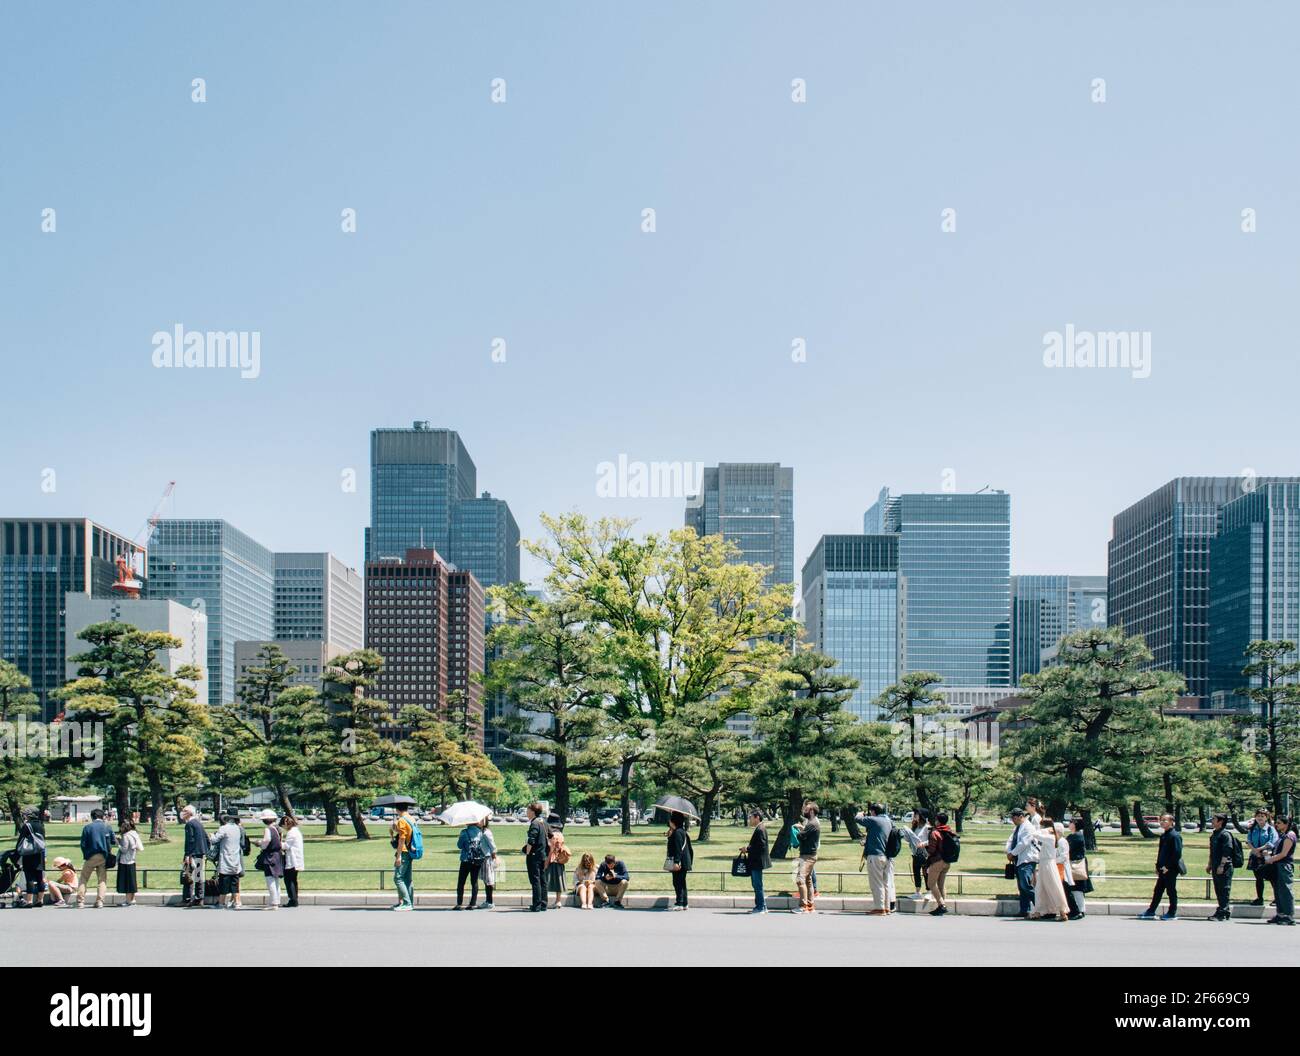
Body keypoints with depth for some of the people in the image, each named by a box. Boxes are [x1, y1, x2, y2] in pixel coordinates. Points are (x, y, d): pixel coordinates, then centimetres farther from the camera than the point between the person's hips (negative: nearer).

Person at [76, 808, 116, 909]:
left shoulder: (87, 827, -1)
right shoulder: (107, 826, 3)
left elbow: (83, 844, -2)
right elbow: (113, 841, 7)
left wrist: (85, 855, 11)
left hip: (91, 856, -2)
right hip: (104, 857, 2)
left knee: (83, 878, 8)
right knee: (102, 879, 8)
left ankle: (80, 901, 0)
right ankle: (100, 901, -2)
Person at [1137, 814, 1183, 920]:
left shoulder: (1175, 836, -14)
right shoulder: (1163, 836, 14)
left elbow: (1177, 853, -19)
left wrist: (1168, 866, -19)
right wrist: (1158, 866, 15)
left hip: (1171, 869, -9)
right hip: (1163, 869, 9)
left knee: (1171, 891, 1)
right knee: (1158, 890, 12)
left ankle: (1172, 913, 10)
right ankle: (1150, 912, 17)